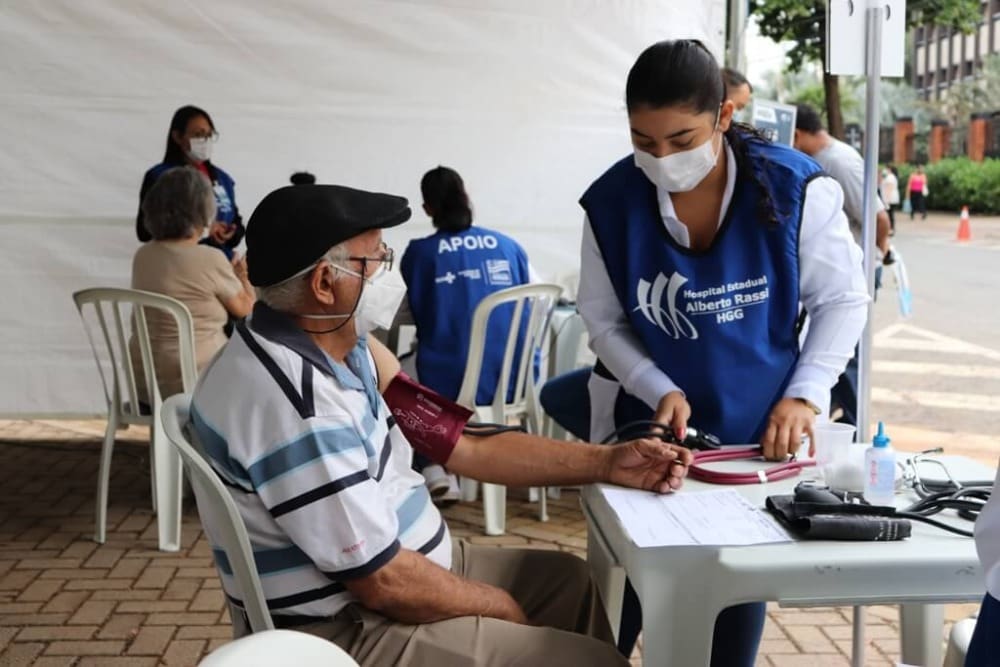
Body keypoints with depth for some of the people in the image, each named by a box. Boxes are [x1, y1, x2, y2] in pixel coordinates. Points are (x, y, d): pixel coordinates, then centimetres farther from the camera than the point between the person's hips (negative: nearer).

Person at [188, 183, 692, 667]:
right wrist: (501, 607, -9)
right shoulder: (294, 404, -30)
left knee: (569, 579, 21)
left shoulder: (341, 346, 0)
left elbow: (465, 447, 3)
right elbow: (385, 584, -26)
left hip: (397, 563, 9)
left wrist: (607, 463, -1)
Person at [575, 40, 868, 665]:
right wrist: (659, 390, -17)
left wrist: (805, 394, -15)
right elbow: (603, 320, -3)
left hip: (759, 430, 0)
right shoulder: (612, 202, -13)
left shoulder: (795, 187, -17)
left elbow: (843, 300, -5)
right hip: (650, 428, 1)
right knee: (631, 583, 9)